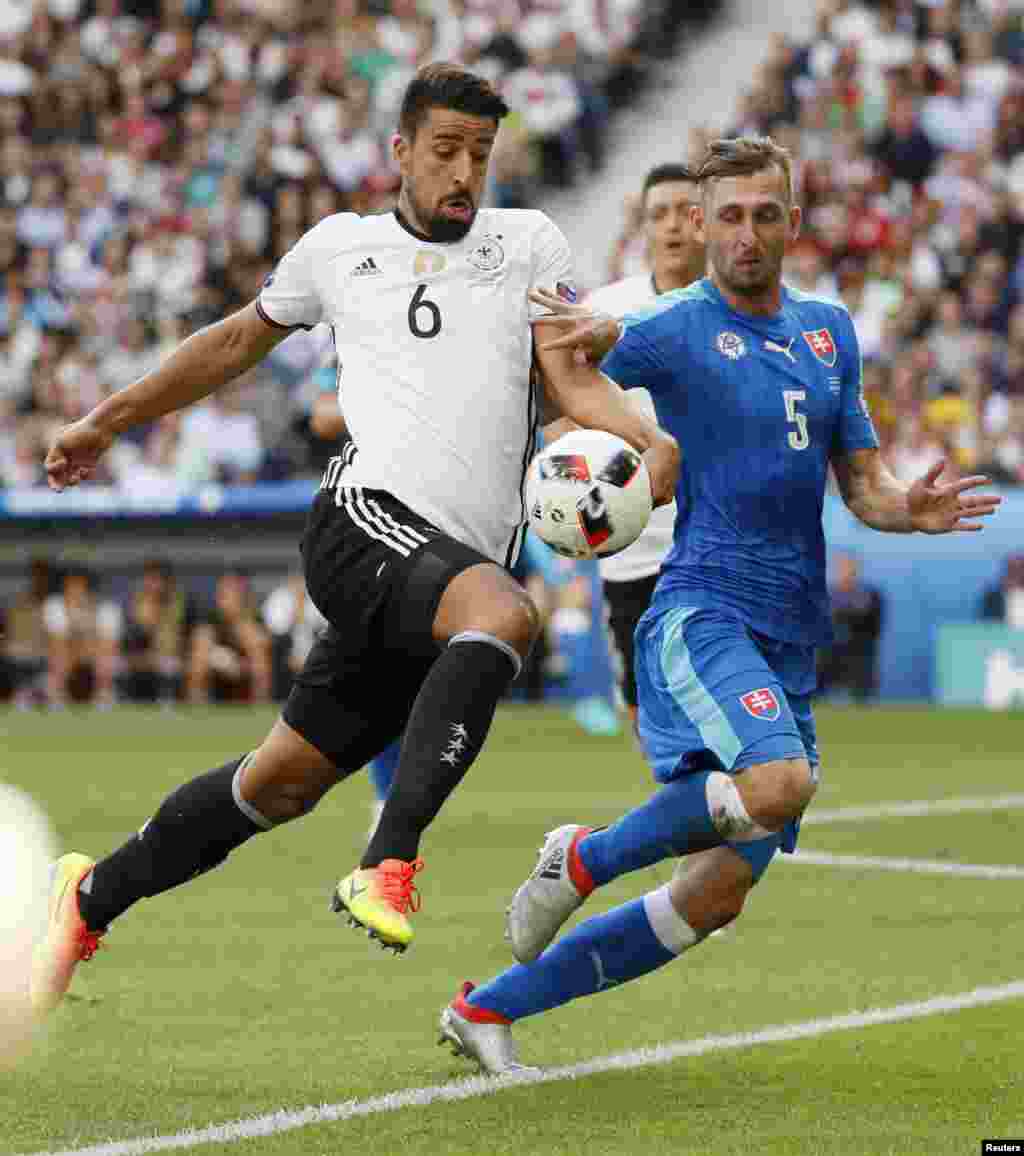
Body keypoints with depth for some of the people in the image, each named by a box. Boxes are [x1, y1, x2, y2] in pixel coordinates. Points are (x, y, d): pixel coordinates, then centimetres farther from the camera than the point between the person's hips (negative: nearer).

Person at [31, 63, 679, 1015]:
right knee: (504, 613, -34)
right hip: (367, 520, -3)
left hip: (458, 562, 3)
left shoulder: (528, 242, 15)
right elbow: (238, 341, 29)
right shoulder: (339, 247, 13)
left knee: (285, 780, 8)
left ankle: (95, 895, 28)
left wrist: (651, 443, -14)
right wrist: (107, 420, 35)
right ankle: (389, 866, -38)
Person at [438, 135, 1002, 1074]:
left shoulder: (830, 330, 15)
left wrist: (908, 510, -6)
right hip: (703, 609, -7)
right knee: (780, 781, -35)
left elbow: (861, 484, 18)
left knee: (717, 897, 3)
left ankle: (487, 1011, 15)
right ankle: (585, 858, -8)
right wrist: (587, 334, -21)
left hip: (791, 643, 7)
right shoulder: (677, 328, -3)